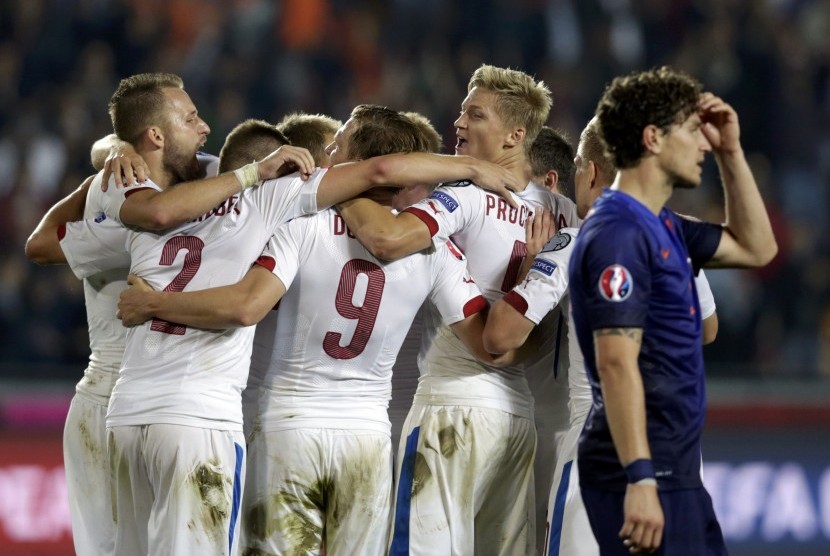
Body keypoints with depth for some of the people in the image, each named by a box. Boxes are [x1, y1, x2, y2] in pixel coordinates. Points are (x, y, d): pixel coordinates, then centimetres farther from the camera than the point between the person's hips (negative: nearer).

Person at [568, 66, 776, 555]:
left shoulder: (664, 227, 14)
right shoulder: (618, 233, -15)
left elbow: (756, 248, 28)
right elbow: (616, 364, -22)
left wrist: (731, 151, 18)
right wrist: (640, 479, -27)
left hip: (675, 470, 10)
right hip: (646, 476, -10)